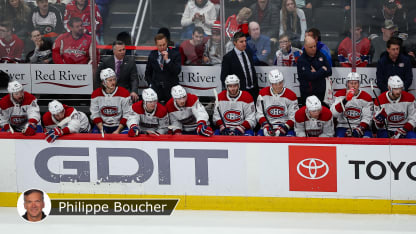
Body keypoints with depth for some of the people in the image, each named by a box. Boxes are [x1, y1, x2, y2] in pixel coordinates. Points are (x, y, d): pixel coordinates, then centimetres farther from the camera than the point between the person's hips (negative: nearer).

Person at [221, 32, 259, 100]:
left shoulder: (248, 53, 12)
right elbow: (224, 78, -6)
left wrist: (257, 88, 14)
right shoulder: (228, 58, -7)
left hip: (253, 91, 6)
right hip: (240, 92, -6)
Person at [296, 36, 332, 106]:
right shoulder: (301, 60, -12)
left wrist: (317, 73, -13)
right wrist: (322, 70, -9)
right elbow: (310, 76, -22)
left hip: (321, 92, 5)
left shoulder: (320, 55, 5)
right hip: (307, 94, -5)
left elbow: (329, 72, 1)